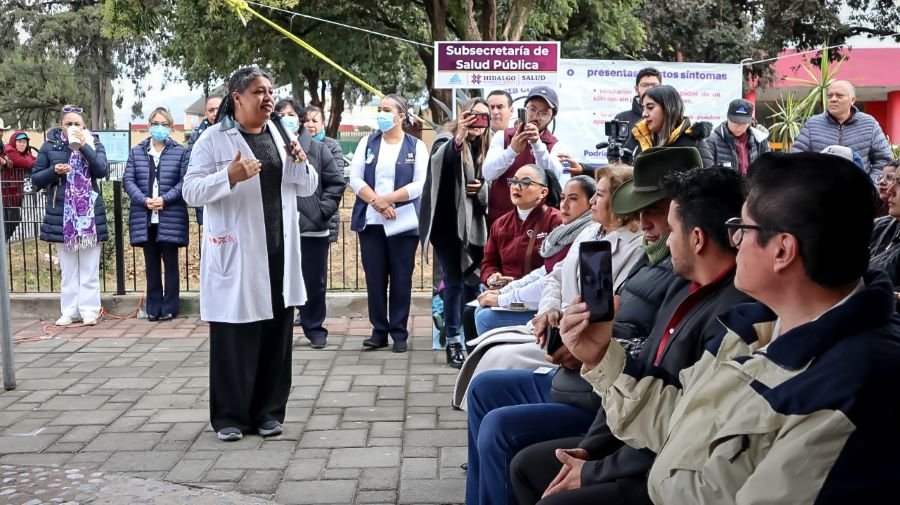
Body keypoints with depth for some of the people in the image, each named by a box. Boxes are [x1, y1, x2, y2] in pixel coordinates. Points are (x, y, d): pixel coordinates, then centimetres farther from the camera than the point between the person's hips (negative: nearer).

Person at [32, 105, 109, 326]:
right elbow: (35, 179, 5)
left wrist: (83, 146, -17)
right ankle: (69, 311, 11)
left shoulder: (94, 143, 4)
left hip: (89, 213, -1)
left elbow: (102, 171, -12)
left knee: (89, 268, 2)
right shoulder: (50, 146, 4)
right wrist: (54, 171, -13)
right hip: (61, 215, 1)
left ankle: (89, 310, 6)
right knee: (67, 268, 5)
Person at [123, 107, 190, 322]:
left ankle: (169, 308, 9)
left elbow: (184, 182, -5)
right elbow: (128, 179, 4)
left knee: (170, 262, 3)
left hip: (171, 217, -3)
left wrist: (165, 199, -16)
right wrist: (144, 200, -11)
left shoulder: (181, 152, 3)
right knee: (151, 264, 9)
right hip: (145, 218, 3)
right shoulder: (136, 152, 11)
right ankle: (153, 308, 15)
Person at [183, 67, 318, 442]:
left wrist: (300, 163, -6)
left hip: (278, 251, 5)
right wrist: (230, 176, -25)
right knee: (234, 337, -1)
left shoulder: (280, 135, 12)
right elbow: (191, 191, -10)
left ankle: (269, 412, 19)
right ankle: (229, 416, 11)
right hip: (235, 253, -5)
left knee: (276, 335, 8)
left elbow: (307, 188, 15)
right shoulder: (214, 139, -5)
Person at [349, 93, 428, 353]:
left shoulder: (416, 146, 3)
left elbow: (420, 184, -7)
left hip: (404, 222, -2)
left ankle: (399, 333, 10)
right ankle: (379, 331, 13)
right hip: (370, 221, 2)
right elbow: (355, 178, 0)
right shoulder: (367, 143, 9)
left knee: (401, 278, 2)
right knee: (374, 277, 4)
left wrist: (387, 199, -14)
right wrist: (377, 203, -13)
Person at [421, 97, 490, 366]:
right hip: (448, 223, -5)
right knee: (454, 282, -5)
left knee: (472, 282, 8)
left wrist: (481, 188, -2)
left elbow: (490, 185, 20)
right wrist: (459, 135, -40)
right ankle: (453, 342, 3)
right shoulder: (448, 141, -3)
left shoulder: (484, 148, 12)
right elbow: (440, 160, -26)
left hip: (473, 225, 5)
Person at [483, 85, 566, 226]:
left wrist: (537, 144, -27)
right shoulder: (502, 137, 3)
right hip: (499, 217, 0)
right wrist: (512, 150, -28)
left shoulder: (555, 146, 3)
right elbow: (488, 174, -12)